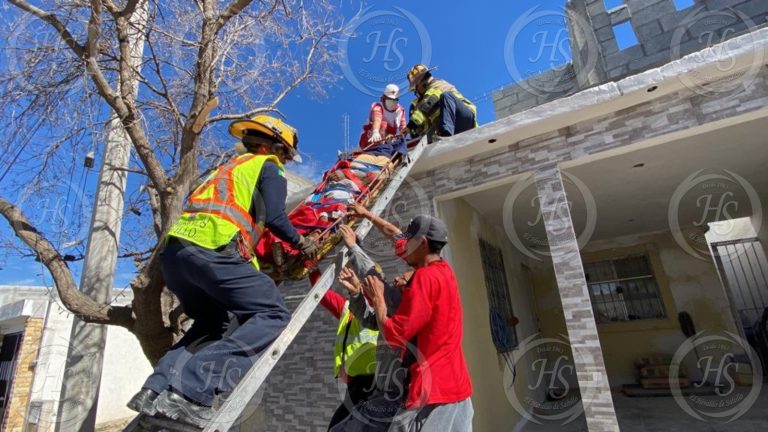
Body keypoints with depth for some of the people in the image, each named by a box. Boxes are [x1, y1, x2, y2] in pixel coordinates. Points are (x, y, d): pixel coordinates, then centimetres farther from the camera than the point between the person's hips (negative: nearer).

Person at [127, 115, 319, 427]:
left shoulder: (229, 166, 33)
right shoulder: (269, 166, 10)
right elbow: (274, 217, -5)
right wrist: (300, 242, 12)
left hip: (173, 250, 9)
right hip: (211, 250, -9)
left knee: (213, 323, 25)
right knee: (273, 315, -6)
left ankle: (157, 388, 9)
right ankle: (193, 391, -17)